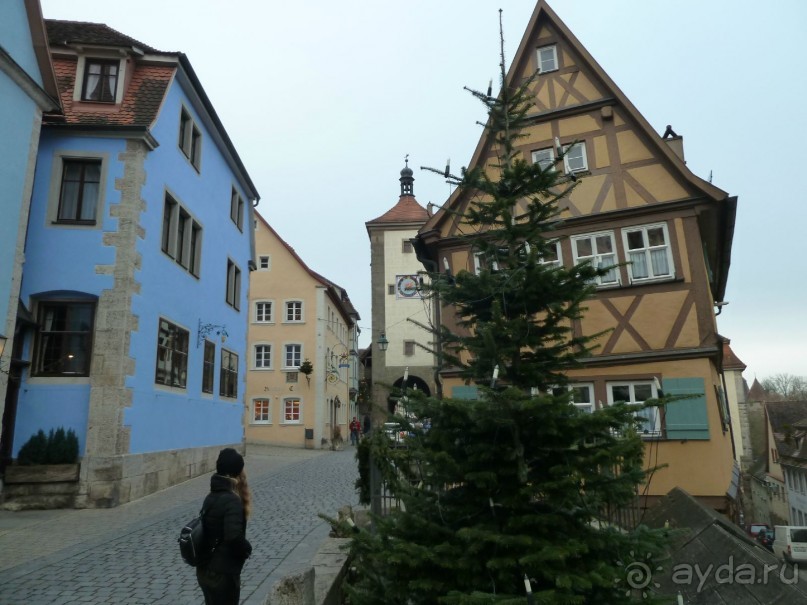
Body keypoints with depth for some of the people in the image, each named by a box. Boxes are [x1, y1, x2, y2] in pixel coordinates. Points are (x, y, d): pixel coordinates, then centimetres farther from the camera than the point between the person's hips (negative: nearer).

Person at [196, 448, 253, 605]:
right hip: (222, 574, -8)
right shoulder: (232, 501, -22)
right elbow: (234, 536, -32)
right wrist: (247, 548, -14)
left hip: (206, 570, 8)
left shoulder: (212, 496, 5)